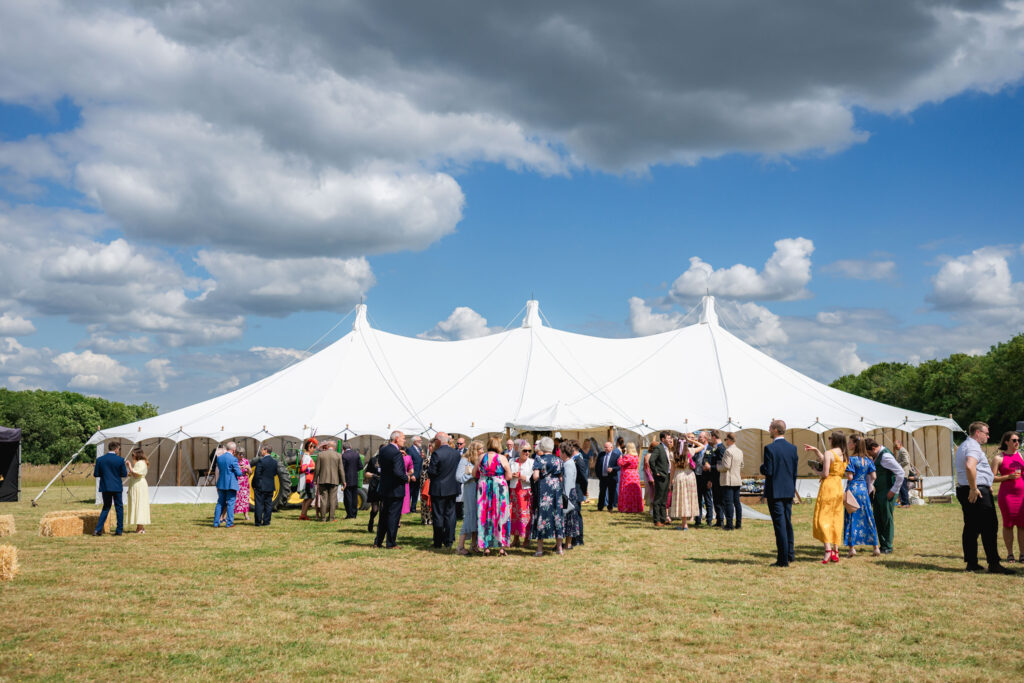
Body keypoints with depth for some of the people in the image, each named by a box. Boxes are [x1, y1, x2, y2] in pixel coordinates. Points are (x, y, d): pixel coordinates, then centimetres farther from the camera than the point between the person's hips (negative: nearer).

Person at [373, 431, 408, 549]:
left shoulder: (383, 450, 6)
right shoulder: (396, 453, -20)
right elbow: (398, 472, -27)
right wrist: (406, 478, -10)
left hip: (384, 489, 8)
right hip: (395, 489, -8)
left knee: (384, 516, 17)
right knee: (393, 516, 1)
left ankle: (378, 542, 22)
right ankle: (391, 543, 6)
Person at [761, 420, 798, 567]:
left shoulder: (770, 448, -14)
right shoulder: (792, 448, 5)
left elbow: (768, 471, -18)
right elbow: (795, 472, 8)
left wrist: (762, 466, 4)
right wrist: (792, 489, 17)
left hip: (775, 491, -6)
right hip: (789, 491, 6)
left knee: (780, 524, -3)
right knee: (788, 523, 17)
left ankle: (783, 559, -1)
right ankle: (790, 554, 25)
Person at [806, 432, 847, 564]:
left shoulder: (829, 453, -12)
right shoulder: (843, 455, 11)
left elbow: (825, 473, -18)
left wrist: (818, 473, 2)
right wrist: (815, 450, 26)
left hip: (828, 486, -7)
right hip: (839, 487, 7)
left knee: (823, 518, -4)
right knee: (836, 519, 10)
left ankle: (828, 549, -16)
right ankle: (835, 552, 10)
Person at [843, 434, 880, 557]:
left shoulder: (851, 459, -12)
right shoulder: (868, 459, 6)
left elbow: (850, 477, -17)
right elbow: (873, 476, 5)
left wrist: (845, 472, 3)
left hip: (853, 488, -5)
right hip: (864, 489, 5)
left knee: (851, 518, 0)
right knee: (868, 517, 11)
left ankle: (852, 548, -3)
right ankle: (876, 547, 13)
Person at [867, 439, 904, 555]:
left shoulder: (886, 456, -19)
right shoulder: (878, 455, 11)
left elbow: (900, 473, -23)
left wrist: (894, 490, -18)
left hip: (887, 493, -9)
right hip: (879, 492, 9)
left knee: (887, 519, -2)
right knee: (878, 519, 11)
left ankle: (887, 547, 5)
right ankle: (882, 545, 18)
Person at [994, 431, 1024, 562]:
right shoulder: (999, 457, 0)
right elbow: (992, 478, -3)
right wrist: (1009, 476, -13)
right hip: (1007, 493, -3)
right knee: (1008, 524, 1)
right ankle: (1009, 554, 10)